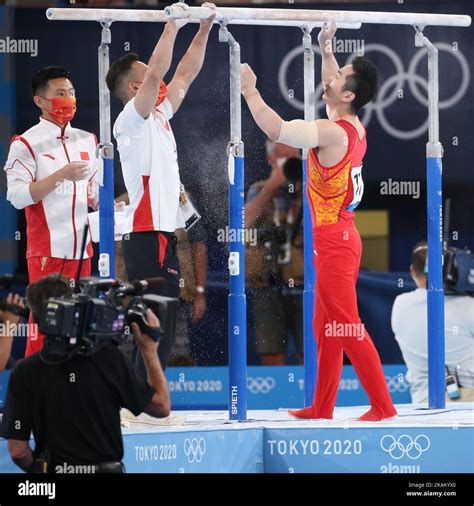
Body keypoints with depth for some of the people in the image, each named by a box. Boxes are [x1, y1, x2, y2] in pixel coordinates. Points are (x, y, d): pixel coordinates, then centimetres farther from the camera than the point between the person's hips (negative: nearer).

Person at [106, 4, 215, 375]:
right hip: (148, 237, -10)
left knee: (160, 332, 10)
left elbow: (185, 75, 23)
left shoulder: (158, 116, 17)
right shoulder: (132, 119, -8)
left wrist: (205, 28, 19)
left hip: (160, 235, 10)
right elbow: (156, 73, -22)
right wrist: (173, 26, -16)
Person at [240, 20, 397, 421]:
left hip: (333, 242, -9)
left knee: (347, 328, -7)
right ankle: (321, 409, 19)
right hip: (340, 237, 9)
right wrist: (325, 48, 27)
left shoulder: (332, 133, -20)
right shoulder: (355, 128, 7)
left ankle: (383, 407, -6)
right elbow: (334, 87, 28)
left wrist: (250, 90, -18)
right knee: (326, 330, 14)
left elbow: (276, 129, -27)